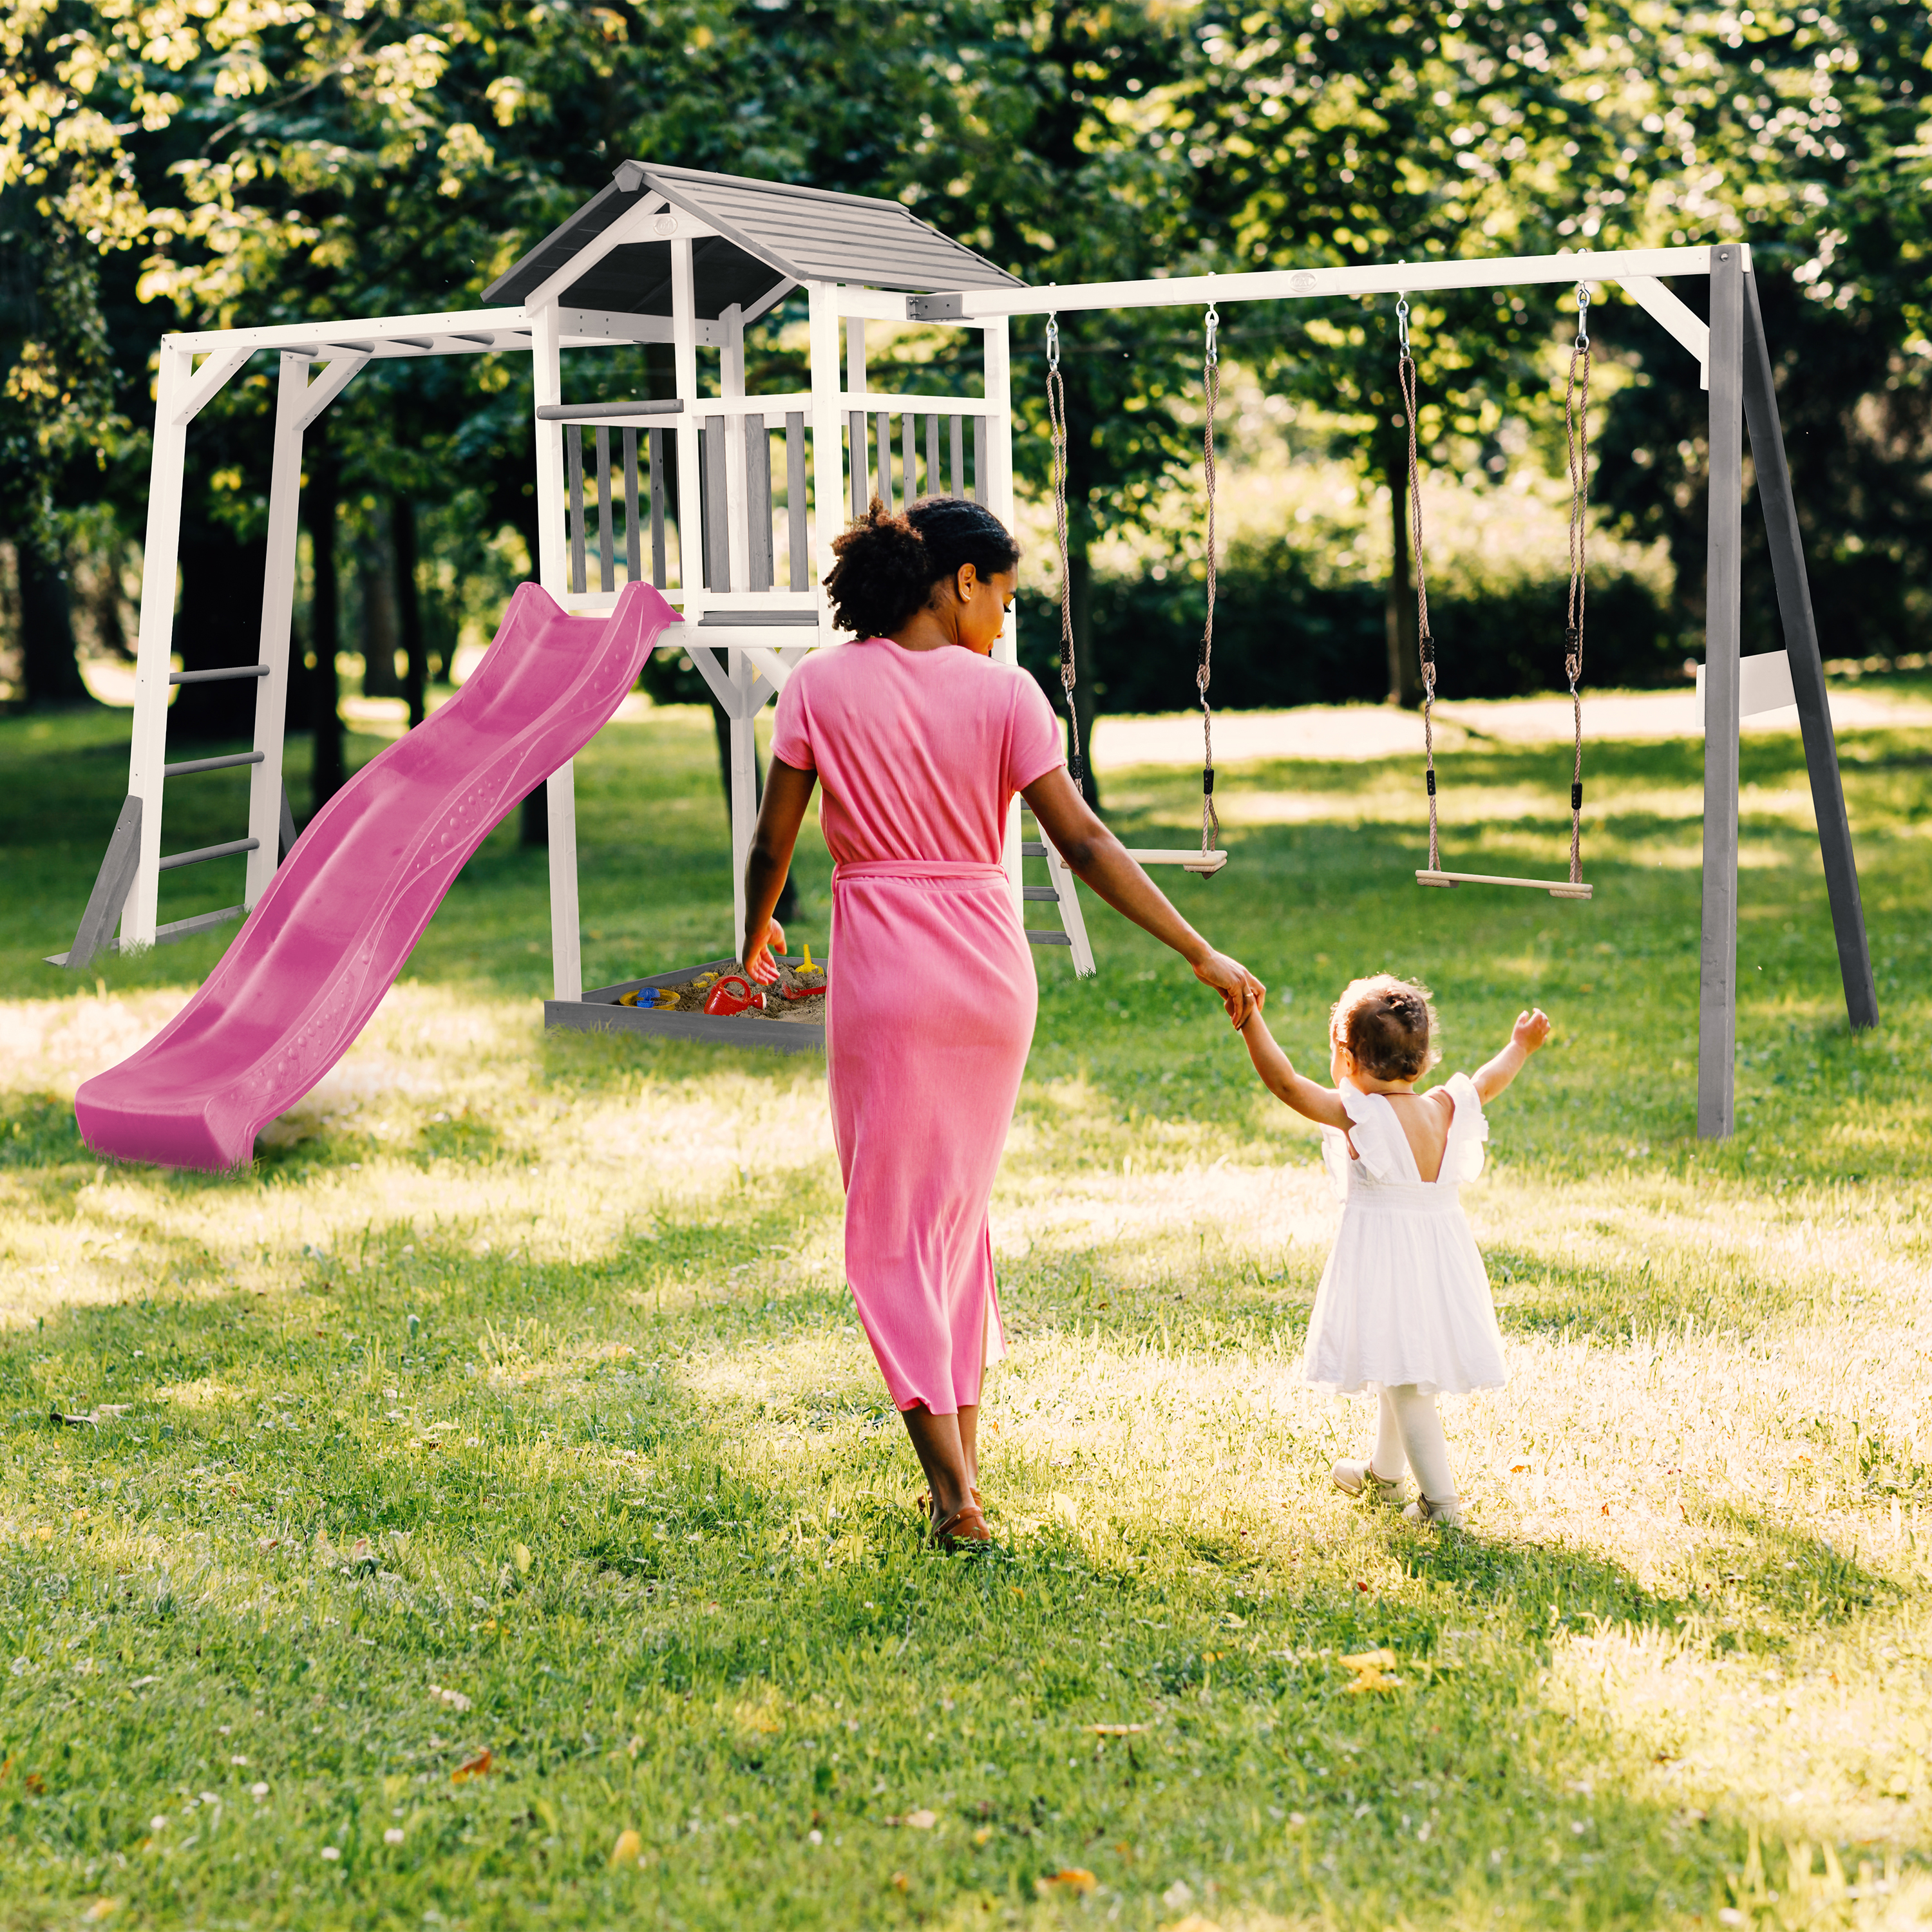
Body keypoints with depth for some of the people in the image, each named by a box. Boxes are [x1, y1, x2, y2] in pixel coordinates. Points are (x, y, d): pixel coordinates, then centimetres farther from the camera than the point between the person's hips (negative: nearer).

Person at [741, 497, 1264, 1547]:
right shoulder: (1003, 692, -4)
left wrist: (755, 935, 20)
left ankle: (953, 1490, -3)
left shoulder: (822, 685, -4)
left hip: (883, 968, -2)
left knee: (891, 1226, 4)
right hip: (991, 964, 2)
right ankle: (963, 1453, 24)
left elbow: (772, 842, 0)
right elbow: (1084, 844, -7)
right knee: (960, 1207, 19)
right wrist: (1201, 954, -3)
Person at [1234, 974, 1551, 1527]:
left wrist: (1249, 1020, -22)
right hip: (1441, 1251, 7)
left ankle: (1440, 1498, -6)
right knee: (1401, 1371, 24)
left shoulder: (1357, 1114, -17)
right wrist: (1520, 1048, 38)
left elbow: (1285, 1082, -22)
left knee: (1404, 1380, -3)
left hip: (1383, 1253, -7)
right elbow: (1487, 1083, 20)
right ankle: (1382, 1472, 43)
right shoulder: (1446, 1109, 1)